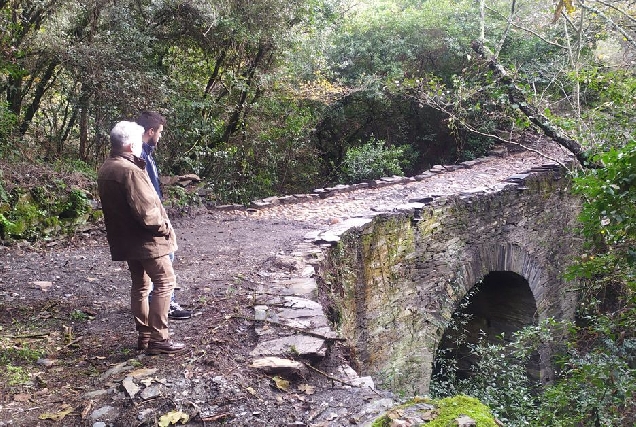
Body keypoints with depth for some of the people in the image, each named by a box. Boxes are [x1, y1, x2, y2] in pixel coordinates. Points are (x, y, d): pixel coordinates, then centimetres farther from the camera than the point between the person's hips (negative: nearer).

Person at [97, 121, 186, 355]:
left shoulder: (105, 170, 10)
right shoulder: (130, 170, -22)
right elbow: (146, 210, -24)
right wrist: (164, 228, -11)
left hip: (126, 239, 10)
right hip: (146, 239, -10)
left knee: (140, 285, 16)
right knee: (164, 282, -3)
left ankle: (144, 335, 22)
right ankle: (158, 339, -4)